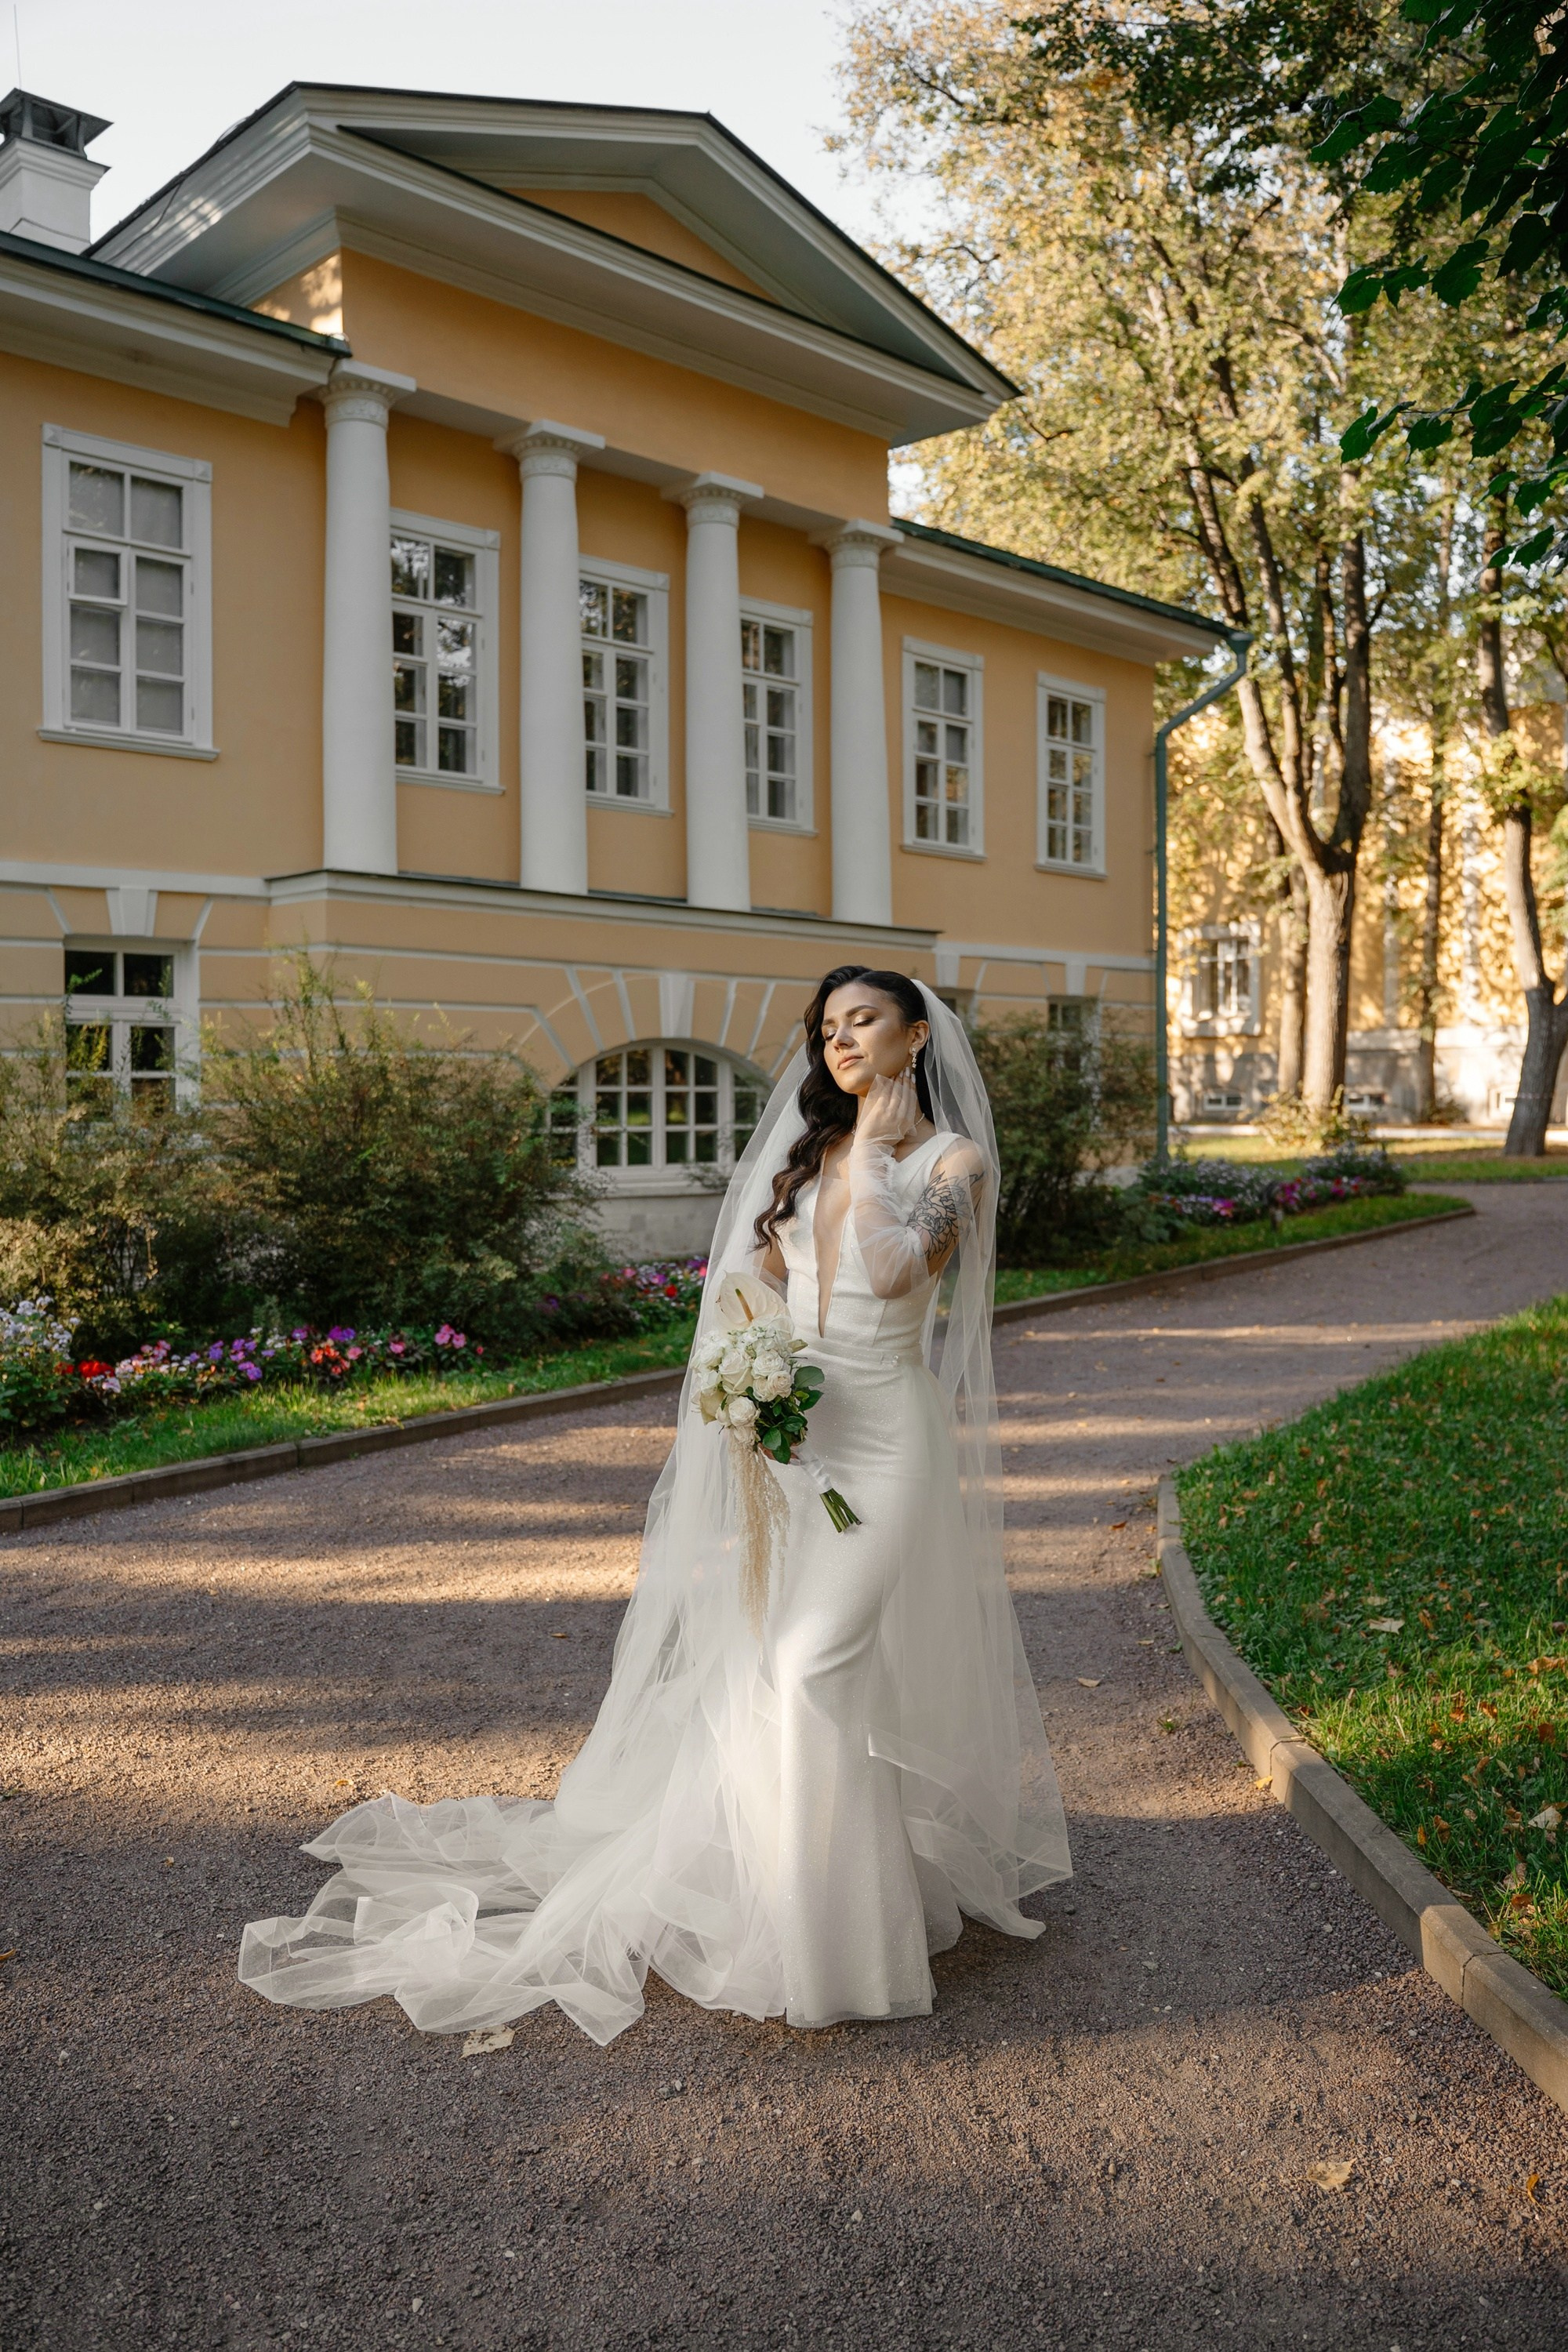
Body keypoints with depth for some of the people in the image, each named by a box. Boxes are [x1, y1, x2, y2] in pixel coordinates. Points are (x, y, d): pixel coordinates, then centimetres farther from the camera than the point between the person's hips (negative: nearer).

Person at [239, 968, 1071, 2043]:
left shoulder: (955, 1159, -3)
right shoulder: (808, 1150, 13)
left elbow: (893, 1271, -20)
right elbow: (757, 1282, 12)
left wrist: (873, 1149, -10)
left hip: (887, 1438, -5)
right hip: (793, 1431, 5)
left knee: (820, 1666, -12)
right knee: (762, 1665, 7)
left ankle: (838, 1927, 4)